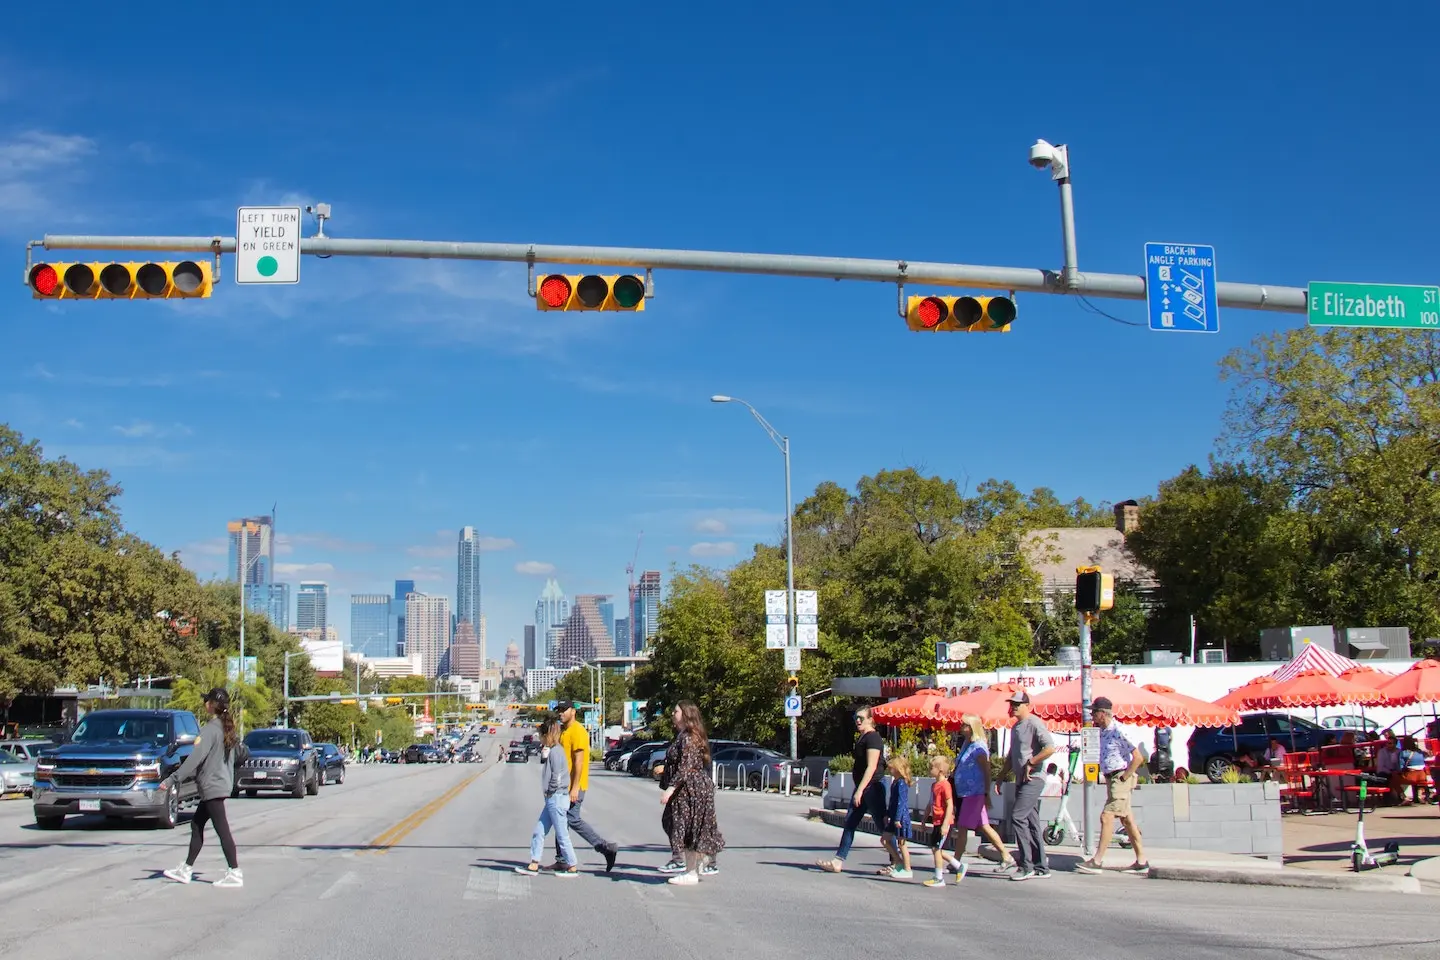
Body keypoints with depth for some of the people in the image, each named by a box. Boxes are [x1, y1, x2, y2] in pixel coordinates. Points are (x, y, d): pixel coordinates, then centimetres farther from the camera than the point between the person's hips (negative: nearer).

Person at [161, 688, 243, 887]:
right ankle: (186, 870, 22)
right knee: (196, 824, 16)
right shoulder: (228, 728, 10)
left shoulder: (211, 729, -16)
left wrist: (173, 779, -21)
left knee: (222, 829, -7)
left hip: (213, 786, -9)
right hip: (222, 784, 9)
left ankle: (235, 874, -7)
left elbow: (195, 758, -22)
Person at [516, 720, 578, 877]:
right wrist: (543, 754, 0)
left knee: (562, 835, -2)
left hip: (557, 798, -10)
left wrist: (549, 792, -11)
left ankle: (573, 867, 6)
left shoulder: (555, 752, -16)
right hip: (552, 800, 10)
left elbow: (557, 776, -20)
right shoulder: (549, 751, 13)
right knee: (538, 832, 11)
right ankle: (534, 865, 15)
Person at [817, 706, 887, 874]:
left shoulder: (873, 738, -15)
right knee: (850, 823, 7)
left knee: (883, 826, -3)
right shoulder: (861, 738, 15)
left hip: (872, 788, -10)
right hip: (862, 788, 10)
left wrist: (860, 790, -26)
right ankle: (838, 861, 7)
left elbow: (871, 767, -22)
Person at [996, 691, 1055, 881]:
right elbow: (1012, 757, 26)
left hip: (1033, 779, -9)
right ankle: (1041, 867, 13)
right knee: (1032, 823, 10)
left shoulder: (1034, 723, -11)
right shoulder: (1015, 727, 18)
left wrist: (1030, 763, -18)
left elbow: (1050, 748, -22)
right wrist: (1000, 777, 20)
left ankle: (1026, 865, -11)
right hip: (1021, 780, 10)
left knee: (1017, 817, -15)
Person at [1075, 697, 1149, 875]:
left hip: (1121, 778, -10)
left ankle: (1097, 862, -10)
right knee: (1128, 819, 10)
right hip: (1112, 779, 10)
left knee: (1106, 817, -11)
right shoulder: (1103, 731, 11)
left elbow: (1138, 757, -21)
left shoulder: (1118, 732, -18)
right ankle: (1141, 862, 15)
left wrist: (1124, 778, -17)